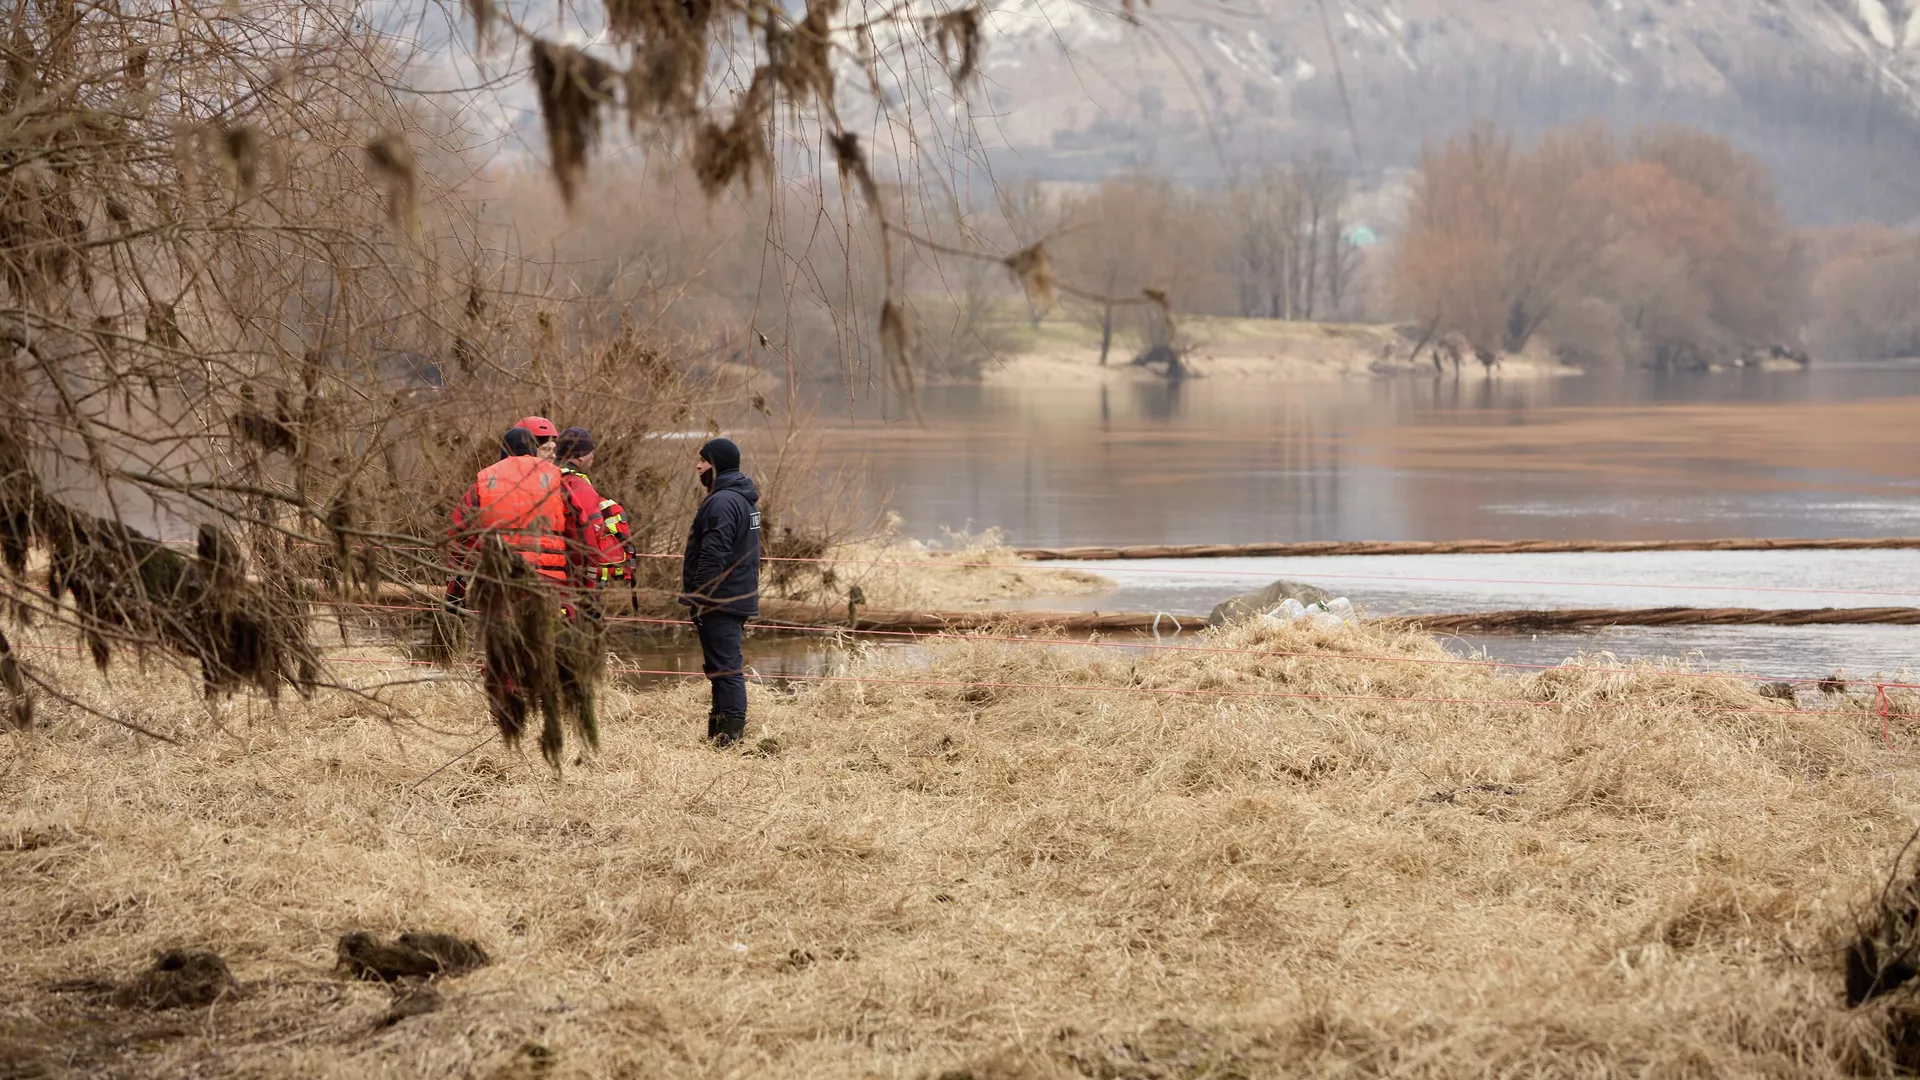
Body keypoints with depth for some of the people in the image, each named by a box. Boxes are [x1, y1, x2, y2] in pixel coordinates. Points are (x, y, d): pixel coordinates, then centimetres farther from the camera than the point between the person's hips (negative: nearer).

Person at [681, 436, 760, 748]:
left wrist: (701, 599, -19)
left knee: (725, 666, -9)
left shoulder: (722, 502, -17)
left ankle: (731, 732, -10)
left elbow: (714, 556, -23)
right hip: (739, 597, 10)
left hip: (720, 601, -10)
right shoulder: (745, 499, 17)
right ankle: (721, 725, 21)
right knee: (726, 666, 15)